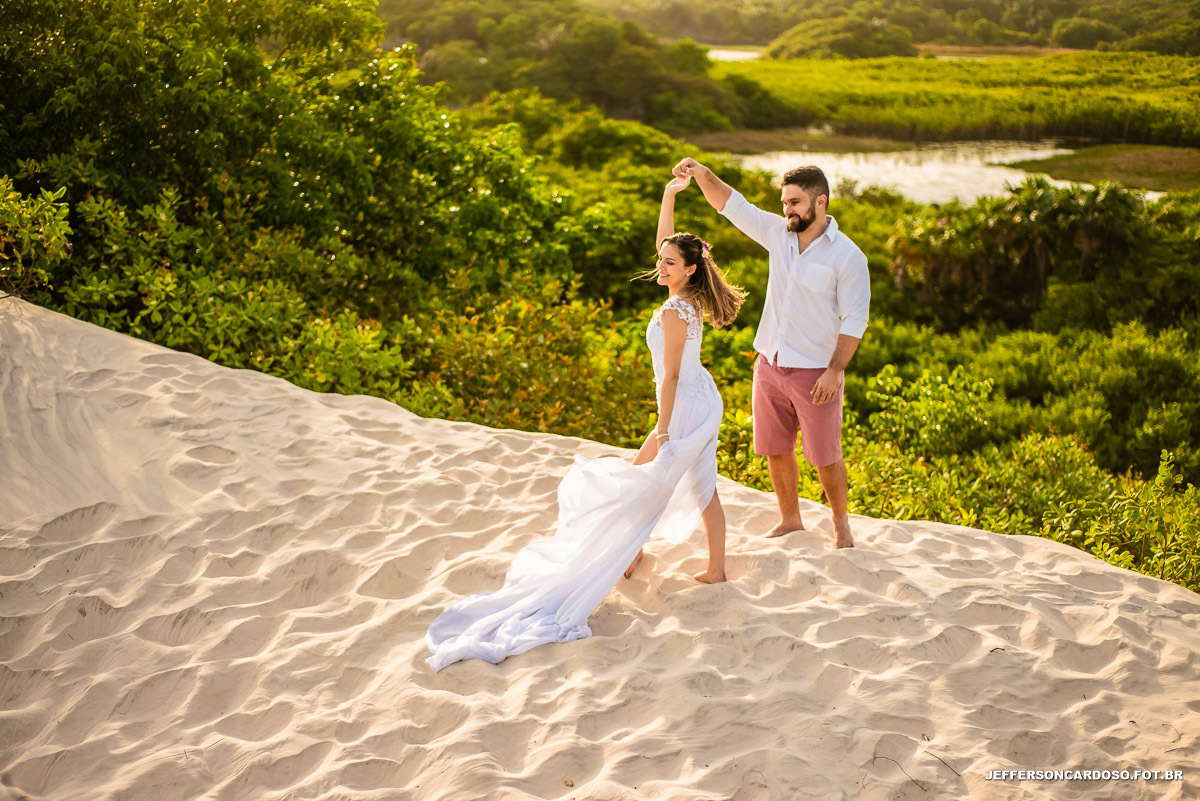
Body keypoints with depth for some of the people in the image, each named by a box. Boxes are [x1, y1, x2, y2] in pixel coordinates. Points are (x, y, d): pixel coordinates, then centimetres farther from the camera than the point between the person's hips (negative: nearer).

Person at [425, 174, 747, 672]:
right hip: (706, 403, 9)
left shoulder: (673, 313, -22)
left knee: (640, 480, 6)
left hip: (686, 409, -9)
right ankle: (716, 568, 22)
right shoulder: (688, 296, 2)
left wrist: (663, 432, -18)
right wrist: (670, 195, 6)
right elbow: (664, 239, 13)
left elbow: (670, 375, -21)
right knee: (702, 488, 15)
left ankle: (629, 552, 21)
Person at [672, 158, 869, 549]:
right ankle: (790, 521, 29)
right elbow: (732, 204, 7)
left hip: (815, 371, -5)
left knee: (825, 457, 4)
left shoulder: (848, 256, -11)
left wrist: (835, 371, -17)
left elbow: (854, 320, -11)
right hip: (770, 365, 5)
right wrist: (703, 175, -10)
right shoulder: (778, 233, 4)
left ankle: (841, 525, 24)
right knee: (776, 450, 11)